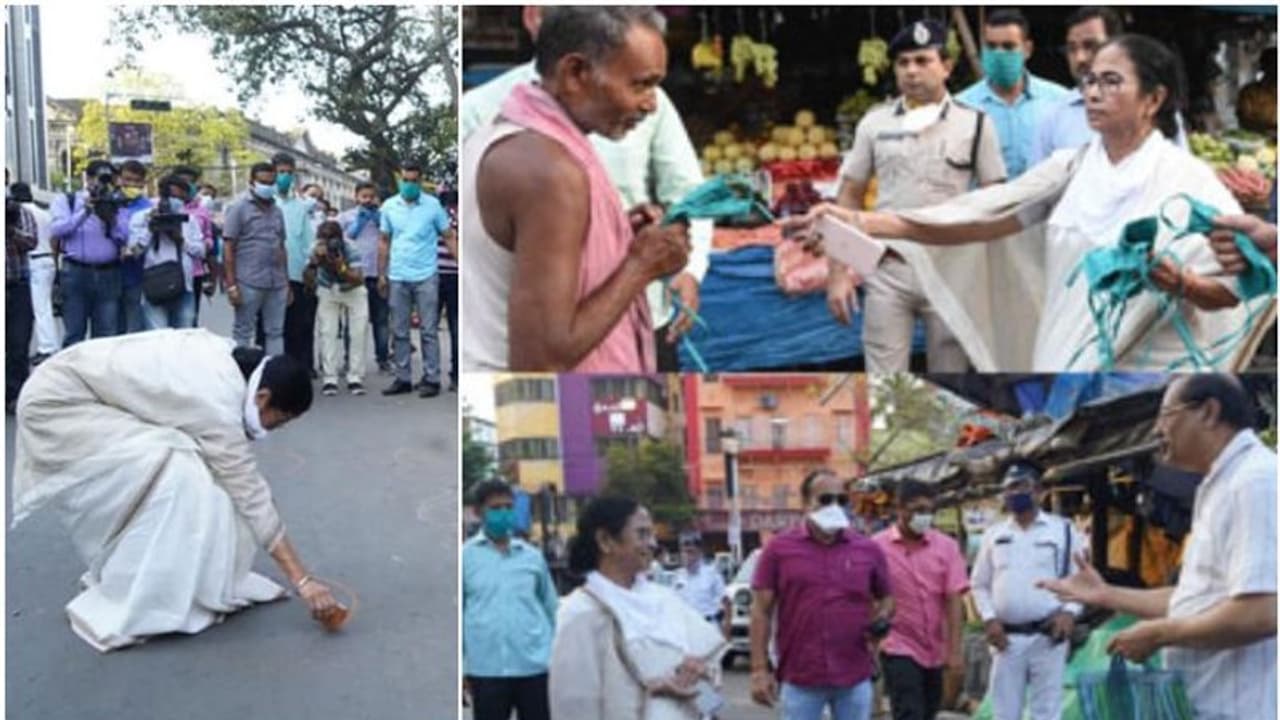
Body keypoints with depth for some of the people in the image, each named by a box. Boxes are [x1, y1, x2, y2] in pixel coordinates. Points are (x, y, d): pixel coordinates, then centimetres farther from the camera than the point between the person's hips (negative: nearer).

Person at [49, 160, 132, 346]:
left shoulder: (116, 204, 14)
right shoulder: (66, 200, 9)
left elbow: (123, 237, 2)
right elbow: (57, 229, -7)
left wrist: (110, 215, -12)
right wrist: (84, 212, -16)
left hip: (108, 275, 2)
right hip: (75, 273, -2)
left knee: (107, 336, 1)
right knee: (74, 335, -2)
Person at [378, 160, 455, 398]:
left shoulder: (433, 205, -2)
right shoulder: (389, 206, 6)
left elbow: (449, 237, 0)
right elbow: (384, 242, 11)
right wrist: (381, 274, 8)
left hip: (425, 277, -3)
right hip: (397, 278, 3)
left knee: (429, 331, 0)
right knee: (399, 332, 8)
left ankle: (431, 379, 4)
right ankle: (403, 378, 16)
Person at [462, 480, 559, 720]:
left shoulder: (532, 555, 6)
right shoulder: (465, 556, 1)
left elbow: (552, 609, 14)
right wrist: (461, 667, 0)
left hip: (534, 667, 2)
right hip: (486, 669, -1)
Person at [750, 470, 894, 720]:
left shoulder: (869, 550, 5)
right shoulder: (779, 549, -2)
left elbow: (886, 597, 18)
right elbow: (761, 611, -1)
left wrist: (881, 620, -6)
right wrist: (759, 670, -6)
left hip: (855, 679, 2)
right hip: (800, 679, -2)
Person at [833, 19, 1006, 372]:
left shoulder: (975, 124, 1)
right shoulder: (874, 123, 5)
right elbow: (849, 198, 8)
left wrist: (997, 281, -4)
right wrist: (838, 272, 1)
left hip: (952, 276, 0)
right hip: (888, 273, 1)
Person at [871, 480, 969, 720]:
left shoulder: (946, 546, -3)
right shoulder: (877, 547, -9)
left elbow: (954, 599, -7)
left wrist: (955, 650, -12)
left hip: (936, 649, 4)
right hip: (899, 647, -4)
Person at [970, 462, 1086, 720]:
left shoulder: (1064, 530, 4)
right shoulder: (993, 534, 11)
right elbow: (980, 584, 13)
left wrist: (1069, 611, -12)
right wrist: (988, 618, -2)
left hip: (1048, 636, -2)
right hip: (1006, 638, 2)